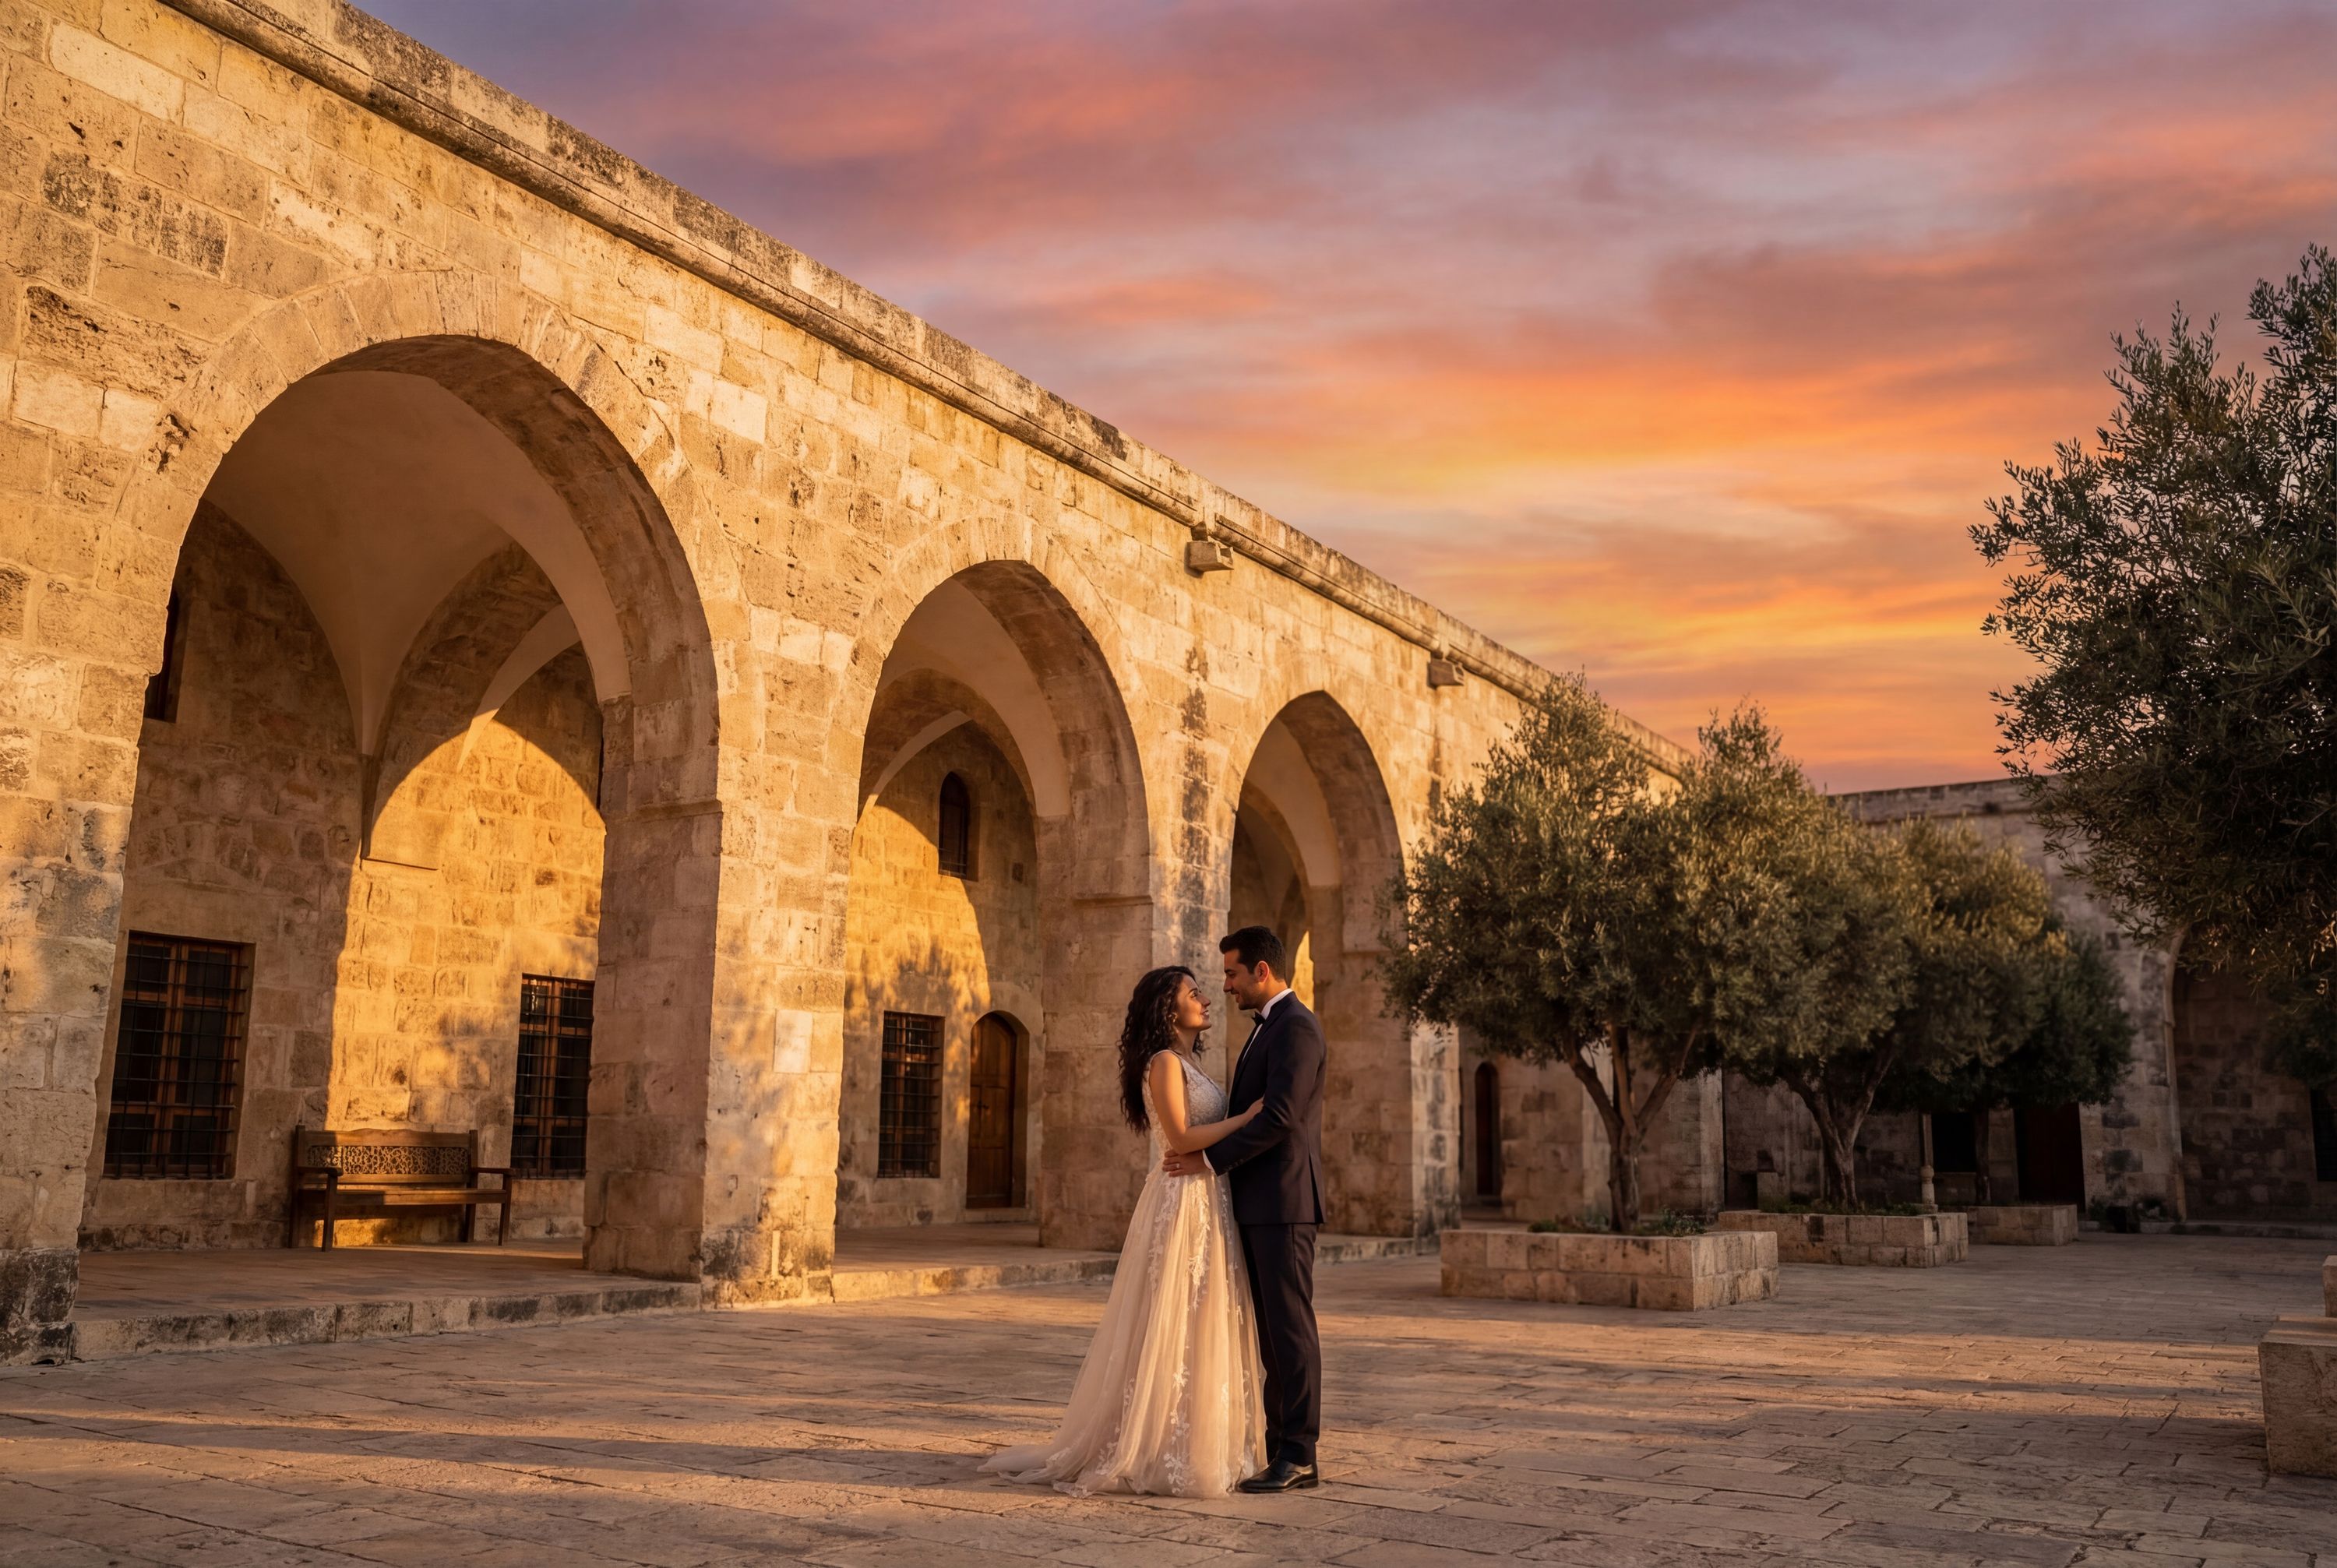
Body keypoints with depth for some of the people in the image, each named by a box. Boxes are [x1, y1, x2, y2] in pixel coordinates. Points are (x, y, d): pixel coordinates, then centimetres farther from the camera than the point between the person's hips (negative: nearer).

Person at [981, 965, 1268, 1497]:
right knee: (1174, 1329, -5)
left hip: (1206, 1205, 9)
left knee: (1200, 1329, 11)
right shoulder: (1164, 1062, -11)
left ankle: (1195, 1447, 18)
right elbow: (1181, 1138, -19)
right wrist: (1249, 1116, -15)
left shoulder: (1189, 1064, 17)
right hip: (1180, 1204, -9)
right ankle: (1161, 1454, 2)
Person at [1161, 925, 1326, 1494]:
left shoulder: (1295, 1025, -13)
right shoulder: (1268, 1028, 20)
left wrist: (1209, 1159, -16)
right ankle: (1283, 1450, 15)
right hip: (1260, 1206, 10)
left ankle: (1298, 1457, -1)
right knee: (1272, 1329, 10)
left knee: (1290, 1326, -6)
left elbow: (1279, 1117, -21)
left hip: (1284, 1202, -10)